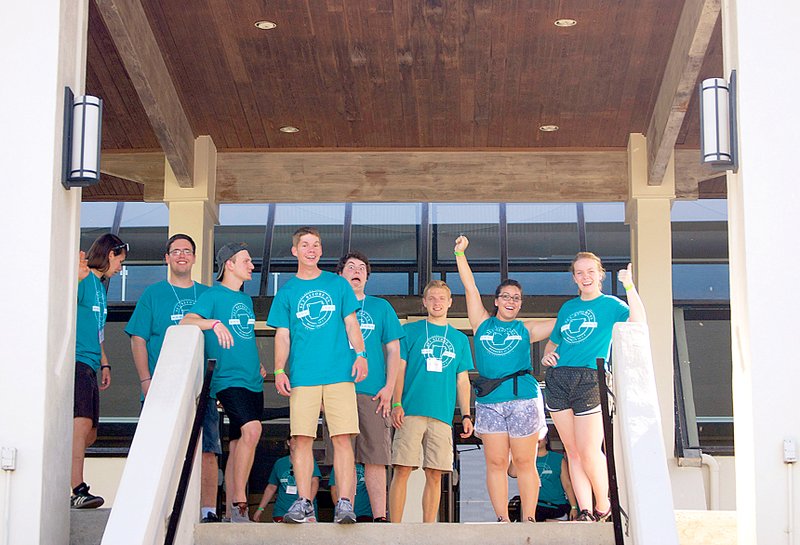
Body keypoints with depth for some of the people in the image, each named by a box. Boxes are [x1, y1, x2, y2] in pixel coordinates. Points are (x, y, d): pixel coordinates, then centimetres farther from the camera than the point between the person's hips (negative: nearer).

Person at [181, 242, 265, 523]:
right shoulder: (212, 294, -3)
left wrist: (257, 364, 15)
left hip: (253, 381, 8)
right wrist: (214, 323, -34)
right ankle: (239, 503, -19)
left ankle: (234, 510, 9)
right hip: (228, 379, -7)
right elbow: (186, 321, -18)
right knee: (251, 429, -25)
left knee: (239, 443, 7)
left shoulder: (246, 299, 19)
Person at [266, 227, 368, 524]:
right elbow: (282, 335, 10)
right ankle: (304, 504, -1)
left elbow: (351, 323, 11)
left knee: (343, 438, -8)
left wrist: (360, 354, -3)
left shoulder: (338, 284, 13)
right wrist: (279, 370, -1)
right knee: (302, 439, -5)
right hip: (302, 375, 1)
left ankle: (345, 503, -9)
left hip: (340, 373, -1)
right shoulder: (286, 292, 13)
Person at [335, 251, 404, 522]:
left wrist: (389, 387, -1)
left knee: (375, 457, -5)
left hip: (373, 391, 0)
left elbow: (393, 350, 12)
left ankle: (380, 517, -7)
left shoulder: (381, 307, 16)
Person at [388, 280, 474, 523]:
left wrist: (466, 415, 7)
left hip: (443, 415, 3)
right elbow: (399, 369, 5)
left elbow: (462, 380, 17)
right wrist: (396, 404, -7)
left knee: (435, 476, 2)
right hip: (411, 412, -2)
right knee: (402, 470, -8)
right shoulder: (410, 331, 9)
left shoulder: (459, 339, 17)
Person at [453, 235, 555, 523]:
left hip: (523, 400, -1)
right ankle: (502, 519, -2)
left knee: (524, 462, -2)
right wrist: (460, 253, 11)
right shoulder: (482, 323, 16)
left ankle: (529, 518, -1)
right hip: (489, 401, 1)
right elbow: (470, 288, 14)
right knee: (495, 463, -2)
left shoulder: (526, 330, 15)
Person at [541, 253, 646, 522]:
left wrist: (629, 286, -17)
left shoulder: (610, 304, 6)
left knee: (589, 451, -8)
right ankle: (584, 512, 5)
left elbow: (639, 322, -13)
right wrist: (547, 356, 9)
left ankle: (603, 507, 11)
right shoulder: (568, 307, 21)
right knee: (572, 451, 3)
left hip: (589, 379, -5)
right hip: (558, 379, 5)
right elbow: (553, 341, 30)